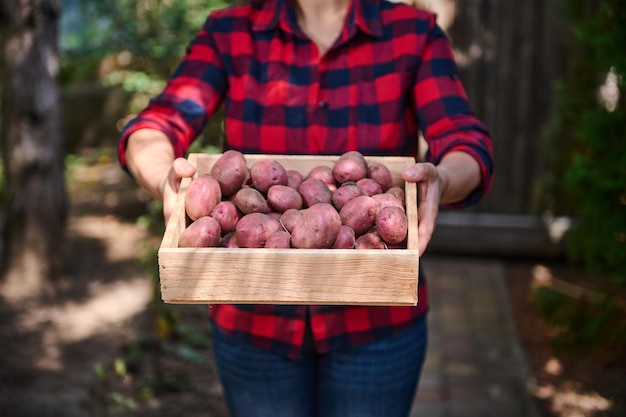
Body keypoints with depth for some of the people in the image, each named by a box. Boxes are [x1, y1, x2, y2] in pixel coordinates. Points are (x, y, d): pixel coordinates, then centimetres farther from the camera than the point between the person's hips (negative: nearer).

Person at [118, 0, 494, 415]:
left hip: (374, 320, 0)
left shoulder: (414, 33, -3)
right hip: (254, 318, 1)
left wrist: (440, 181, -36)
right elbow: (150, 131, -13)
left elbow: (470, 149, -14)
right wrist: (167, 179, -35)